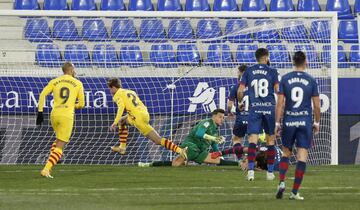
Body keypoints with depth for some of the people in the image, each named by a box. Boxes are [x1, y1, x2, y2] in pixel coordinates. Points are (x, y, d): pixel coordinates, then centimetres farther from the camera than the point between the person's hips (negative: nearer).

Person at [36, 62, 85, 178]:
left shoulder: (54, 81, 11)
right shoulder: (77, 83, 6)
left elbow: (43, 94, -2)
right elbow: (81, 104, 9)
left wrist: (40, 112, -1)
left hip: (54, 115, 4)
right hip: (67, 116, -4)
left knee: (59, 140, 28)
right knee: (60, 146, -1)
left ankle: (49, 164, 14)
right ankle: (46, 169, -16)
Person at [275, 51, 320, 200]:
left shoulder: (285, 79, 0)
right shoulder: (311, 81, -1)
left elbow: (280, 103, -3)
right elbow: (317, 105, 1)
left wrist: (277, 123, 2)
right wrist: (317, 123, 14)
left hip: (288, 122, 1)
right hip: (305, 123, -1)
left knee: (286, 153, 17)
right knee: (302, 157, 0)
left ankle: (281, 183, -1)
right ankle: (295, 192, -2)